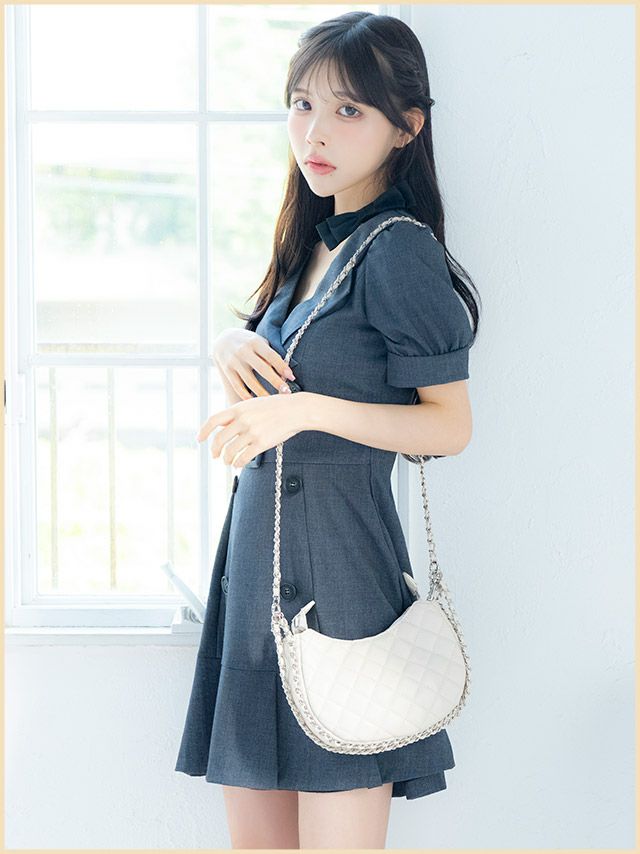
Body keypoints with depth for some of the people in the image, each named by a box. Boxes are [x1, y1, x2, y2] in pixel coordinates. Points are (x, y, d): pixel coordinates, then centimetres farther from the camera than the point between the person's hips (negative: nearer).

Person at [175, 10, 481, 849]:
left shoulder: (399, 251, -11)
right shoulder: (311, 243, 14)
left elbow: (452, 425, -12)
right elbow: (258, 336, 29)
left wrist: (308, 409, -23)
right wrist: (232, 342, 5)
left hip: (337, 557, -8)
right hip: (258, 547, 9)